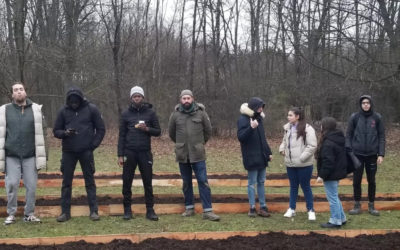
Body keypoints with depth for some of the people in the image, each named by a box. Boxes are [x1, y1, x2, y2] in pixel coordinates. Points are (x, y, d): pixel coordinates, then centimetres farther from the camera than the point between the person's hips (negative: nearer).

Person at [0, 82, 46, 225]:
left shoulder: (36, 109, 5)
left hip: (30, 156, 1)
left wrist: (41, 156, 3)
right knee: (12, 185, -1)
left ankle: (29, 214, 14)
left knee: (31, 186, 2)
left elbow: (41, 132, 7)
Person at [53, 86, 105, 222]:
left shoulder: (91, 109, -2)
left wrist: (94, 144, -6)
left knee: (90, 181, 4)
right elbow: (56, 131, 6)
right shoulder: (63, 111, 1)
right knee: (66, 182, 5)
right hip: (68, 152, 2)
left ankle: (94, 211, 8)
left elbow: (101, 129, 3)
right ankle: (65, 212, 12)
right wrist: (65, 133, -15)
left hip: (86, 151, -1)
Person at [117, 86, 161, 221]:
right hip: (129, 152, 0)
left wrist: (147, 129, -14)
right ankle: (127, 209, 13)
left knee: (148, 182, 2)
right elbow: (122, 135, 5)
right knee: (127, 182, 3)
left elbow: (158, 131, 7)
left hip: (145, 152, 0)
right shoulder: (126, 114, 5)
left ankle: (150, 210, 8)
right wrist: (120, 155, -1)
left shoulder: (150, 113, 5)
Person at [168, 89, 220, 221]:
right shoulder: (175, 114, 0)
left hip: (198, 154, -2)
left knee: (203, 181, -6)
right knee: (186, 183, 12)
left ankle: (207, 211, -5)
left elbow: (208, 131, 9)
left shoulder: (201, 113, -3)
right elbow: (171, 132, 14)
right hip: (182, 155, 2)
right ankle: (189, 208, 23)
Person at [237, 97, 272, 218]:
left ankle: (263, 207, 16)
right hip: (251, 158, -7)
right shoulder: (243, 119, -11)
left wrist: (268, 152, 19)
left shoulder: (258, 118, 12)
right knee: (252, 183, 0)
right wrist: (251, 128, -34)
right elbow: (241, 137, -20)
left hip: (261, 157, 7)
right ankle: (252, 208, 8)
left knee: (261, 182, 11)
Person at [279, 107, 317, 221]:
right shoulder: (288, 128, 7)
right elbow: (284, 141, 21)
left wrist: (302, 157, -19)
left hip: (304, 164, -6)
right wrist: (282, 149, 1)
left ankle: (311, 210, 15)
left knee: (305, 186, 4)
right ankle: (291, 209, 26)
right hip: (290, 163, 6)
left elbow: (312, 146, -17)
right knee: (293, 186, 16)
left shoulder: (307, 129, -14)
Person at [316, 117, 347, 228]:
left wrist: (322, 175, -19)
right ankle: (341, 218, 28)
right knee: (334, 197, 21)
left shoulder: (328, 143, -23)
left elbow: (328, 161, -25)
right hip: (338, 172, 10)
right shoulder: (339, 139, 8)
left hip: (331, 175, -10)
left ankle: (335, 221, 9)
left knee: (332, 198, 1)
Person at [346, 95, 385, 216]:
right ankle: (357, 205, 17)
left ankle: (371, 205, 20)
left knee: (371, 181, 9)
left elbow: (381, 137, 0)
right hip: (357, 154, 0)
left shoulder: (377, 117, -1)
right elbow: (348, 135, 0)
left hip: (372, 155, 0)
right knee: (356, 181, 4)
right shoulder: (354, 117, -2)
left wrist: (381, 154, -6)